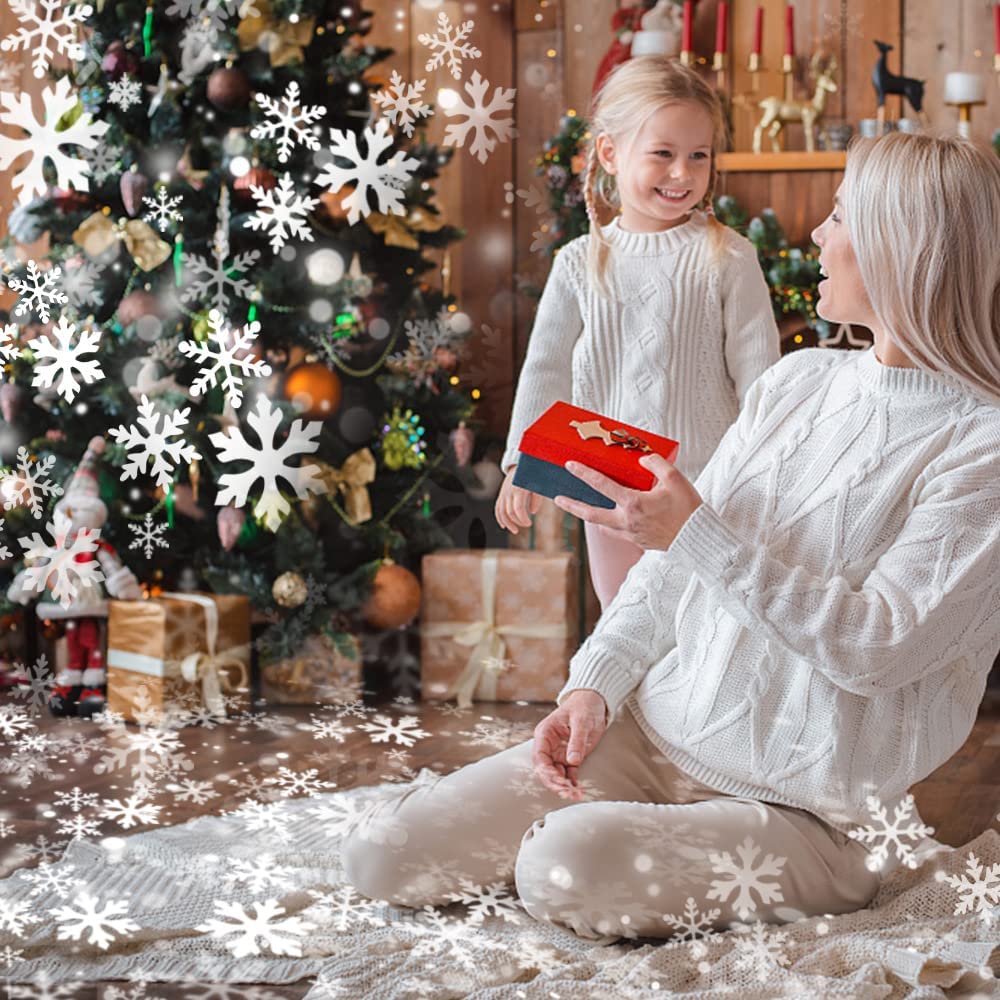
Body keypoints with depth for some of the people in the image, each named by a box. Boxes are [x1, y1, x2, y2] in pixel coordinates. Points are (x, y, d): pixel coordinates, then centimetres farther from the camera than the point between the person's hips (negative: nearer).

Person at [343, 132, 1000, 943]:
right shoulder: (798, 379, 9)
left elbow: (876, 648, -21)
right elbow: (673, 561, 11)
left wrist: (698, 535, -23)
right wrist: (594, 686, -2)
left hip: (805, 811, -6)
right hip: (652, 732, 6)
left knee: (567, 867, -32)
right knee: (388, 854, -7)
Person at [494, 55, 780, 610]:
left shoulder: (727, 258, -8)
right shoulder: (580, 264, 0)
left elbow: (757, 370, -5)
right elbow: (545, 368, 7)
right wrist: (521, 465, 5)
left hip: (706, 480, -2)